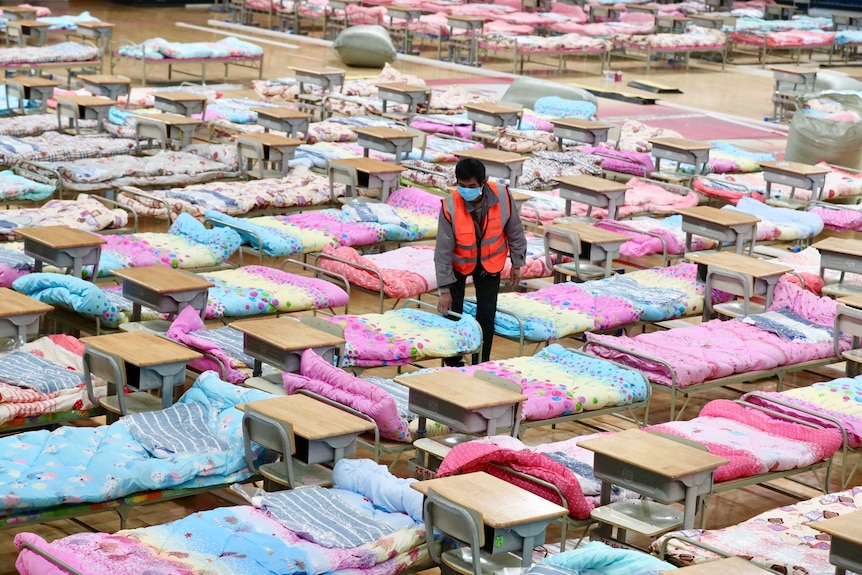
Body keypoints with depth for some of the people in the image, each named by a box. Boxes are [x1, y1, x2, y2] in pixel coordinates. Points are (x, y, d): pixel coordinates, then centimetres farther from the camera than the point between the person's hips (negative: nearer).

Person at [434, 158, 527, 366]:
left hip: (490, 263, 1)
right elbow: (443, 250, -23)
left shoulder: (502, 197, -26)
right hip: (458, 263, -1)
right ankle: (453, 364, 18)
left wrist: (517, 264, 0)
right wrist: (445, 290, -21)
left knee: (487, 315, 2)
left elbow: (515, 232, -8)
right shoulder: (450, 207, -30)